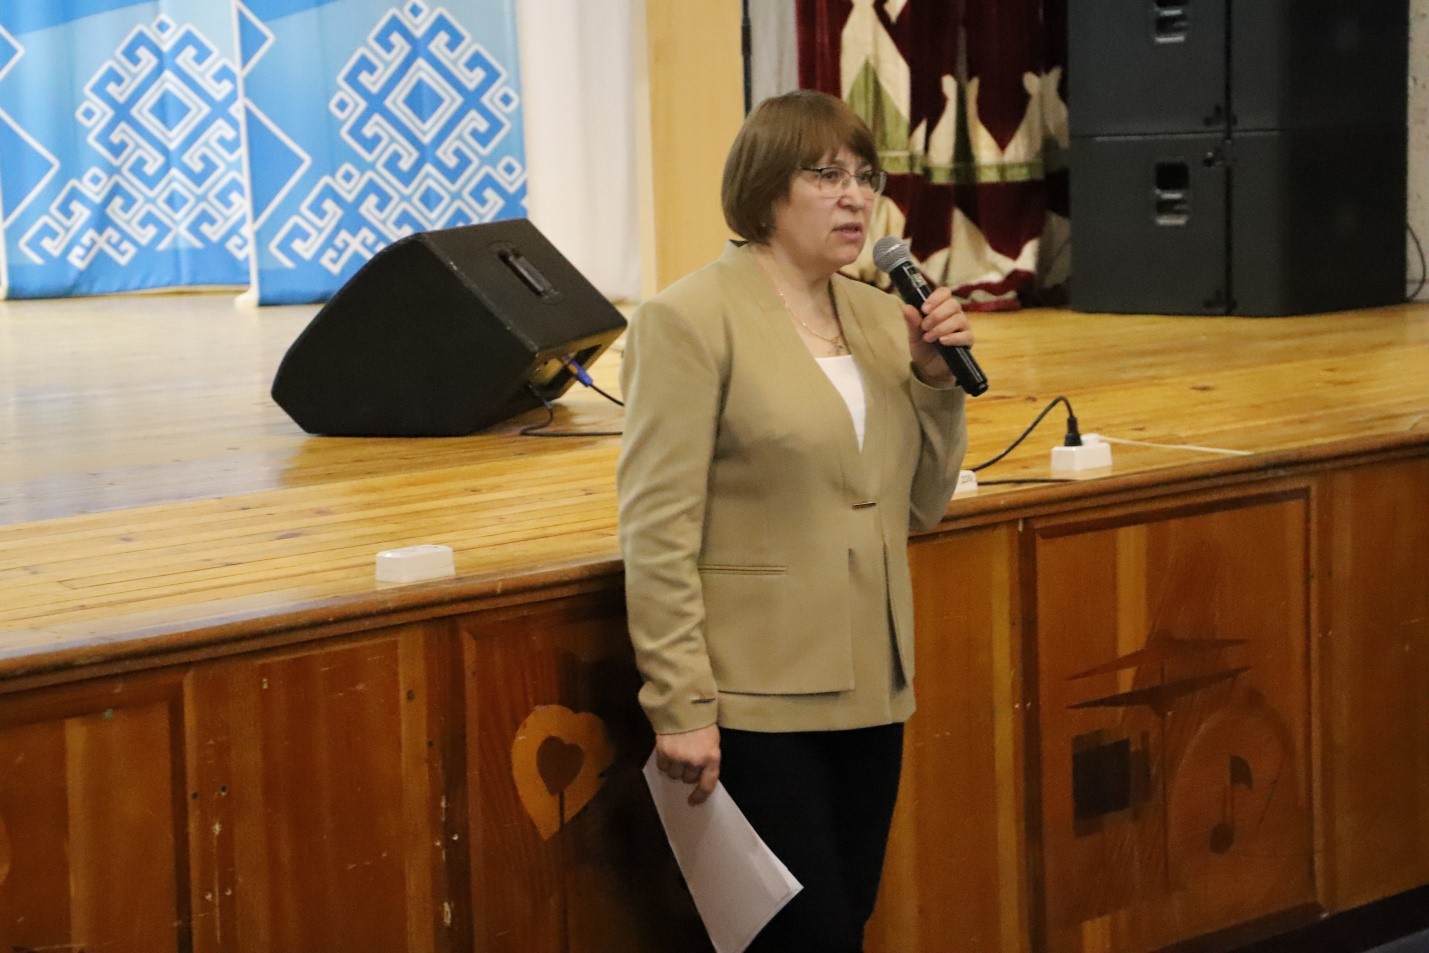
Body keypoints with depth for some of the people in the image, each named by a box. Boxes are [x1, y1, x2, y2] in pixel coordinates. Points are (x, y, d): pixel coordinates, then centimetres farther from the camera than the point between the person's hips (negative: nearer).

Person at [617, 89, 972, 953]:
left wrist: (937, 378, 0)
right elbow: (657, 530, -14)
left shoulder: (880, 315, 10)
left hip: (871, 690, 6)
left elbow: (921, 505, 15)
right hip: (757, 703, -6)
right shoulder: (690, 319, -9)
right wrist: (681, 706, -17)